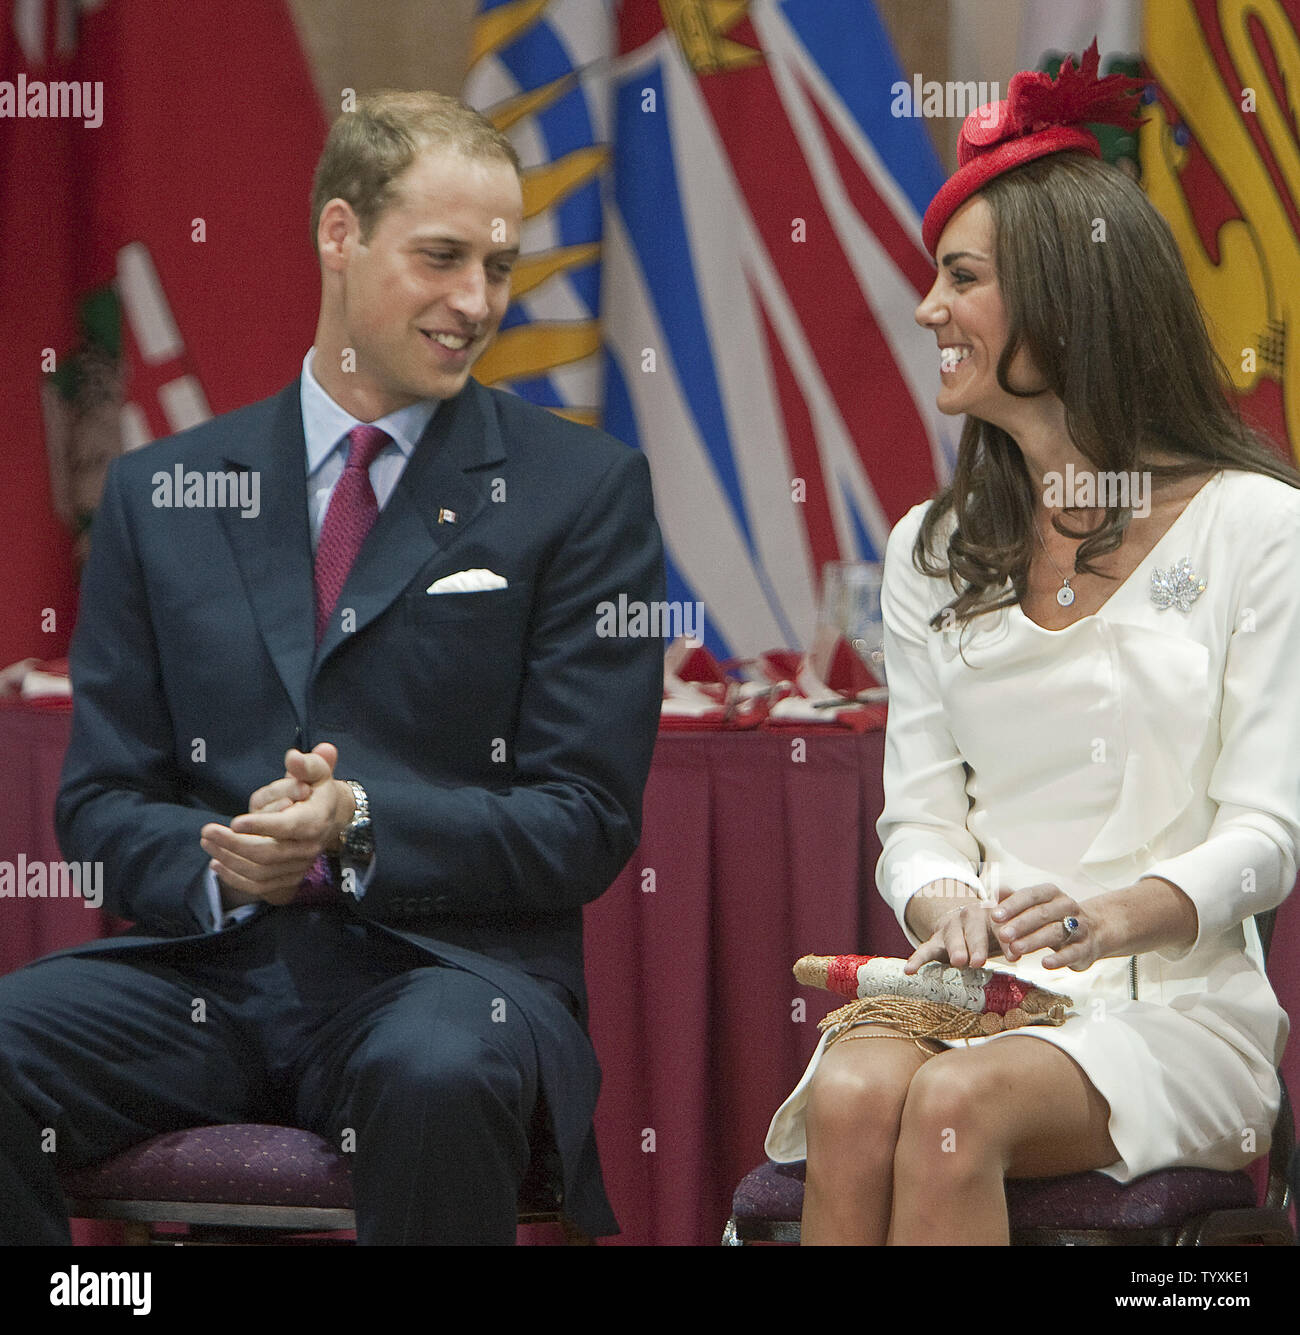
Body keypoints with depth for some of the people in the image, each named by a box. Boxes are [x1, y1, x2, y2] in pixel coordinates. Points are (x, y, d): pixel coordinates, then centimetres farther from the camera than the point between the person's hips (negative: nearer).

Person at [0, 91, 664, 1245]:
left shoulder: (583, 489, 5)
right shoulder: (161, 495, 14)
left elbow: (586, 821, 0)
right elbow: (101, 806, 12)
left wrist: (361, 828, -17)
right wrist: (219, 861, -11)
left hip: (445, 969, -2)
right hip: (205, 971, 3)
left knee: (440, 1074, -38)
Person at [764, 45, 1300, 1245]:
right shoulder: (932, 552, 17)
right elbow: (919, 817, 11)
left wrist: (1112, 917, -24)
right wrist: (941, 906, -14)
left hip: (1172, 1005, -3)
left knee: (956, 1105, -34)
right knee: (853, 1095, -31)